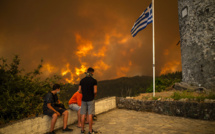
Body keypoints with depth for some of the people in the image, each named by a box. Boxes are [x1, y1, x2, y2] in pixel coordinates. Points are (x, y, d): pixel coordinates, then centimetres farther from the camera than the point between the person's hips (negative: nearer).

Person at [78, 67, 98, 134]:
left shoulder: (82, 80, 5)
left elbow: (79, 91, 5)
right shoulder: (94, 80, -8)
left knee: (83, 114, 8)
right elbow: (95, 91, -12)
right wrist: (94, 95, 8)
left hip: (84, 99, 4)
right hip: (90, 99, -4)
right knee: (90, 115, 1)